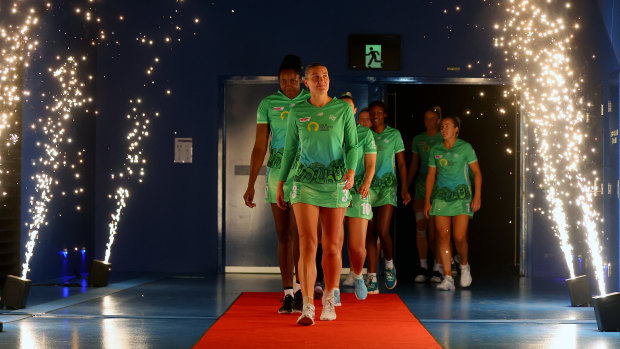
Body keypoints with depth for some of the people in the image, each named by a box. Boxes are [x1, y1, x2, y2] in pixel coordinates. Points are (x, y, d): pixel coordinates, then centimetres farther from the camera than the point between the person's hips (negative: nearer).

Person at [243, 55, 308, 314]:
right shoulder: (267, 104, 4)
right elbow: (260, 147, 4)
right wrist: (251, 185, -1)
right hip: (277, 174, 1)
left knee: (298, 233, -11)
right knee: (283, 235, 5)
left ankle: (300, 287, 3)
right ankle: (288, 293, 10)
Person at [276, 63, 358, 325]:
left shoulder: (343, 109, 3)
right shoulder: (297, 112, 5)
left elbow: (352, 145, 5)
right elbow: (289, 149, 12)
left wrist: (351, 171, -13)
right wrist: (280, 184, 12)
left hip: (336, 183, 0)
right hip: (305, 183, 0)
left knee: (332, 246, 5)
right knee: (307, 244, -10)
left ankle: (329, 303, 21)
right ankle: (307, 307, -10)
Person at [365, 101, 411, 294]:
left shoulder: (394, 134, 7)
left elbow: (401, 163, 8)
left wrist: (404, 188, 0)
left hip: (387, 186, -2)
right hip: (368, 186, 2)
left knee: (383, 232, -13)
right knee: (370, 234, -1)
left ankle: (389, 264, 16)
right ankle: (372, 279, 1)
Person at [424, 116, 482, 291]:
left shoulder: (465, 147, 0)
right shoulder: (435, 150, 9)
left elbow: (477, 172, 1)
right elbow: (431, 176, 13)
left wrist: (477, 196, -7)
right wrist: (427, 201, 9)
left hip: (461, 197, -3)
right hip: (441, 197, 3)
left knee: (459, 237, -10)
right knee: (443, 237, -5)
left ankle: (464, 266, 20)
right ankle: (447, 278, -1)